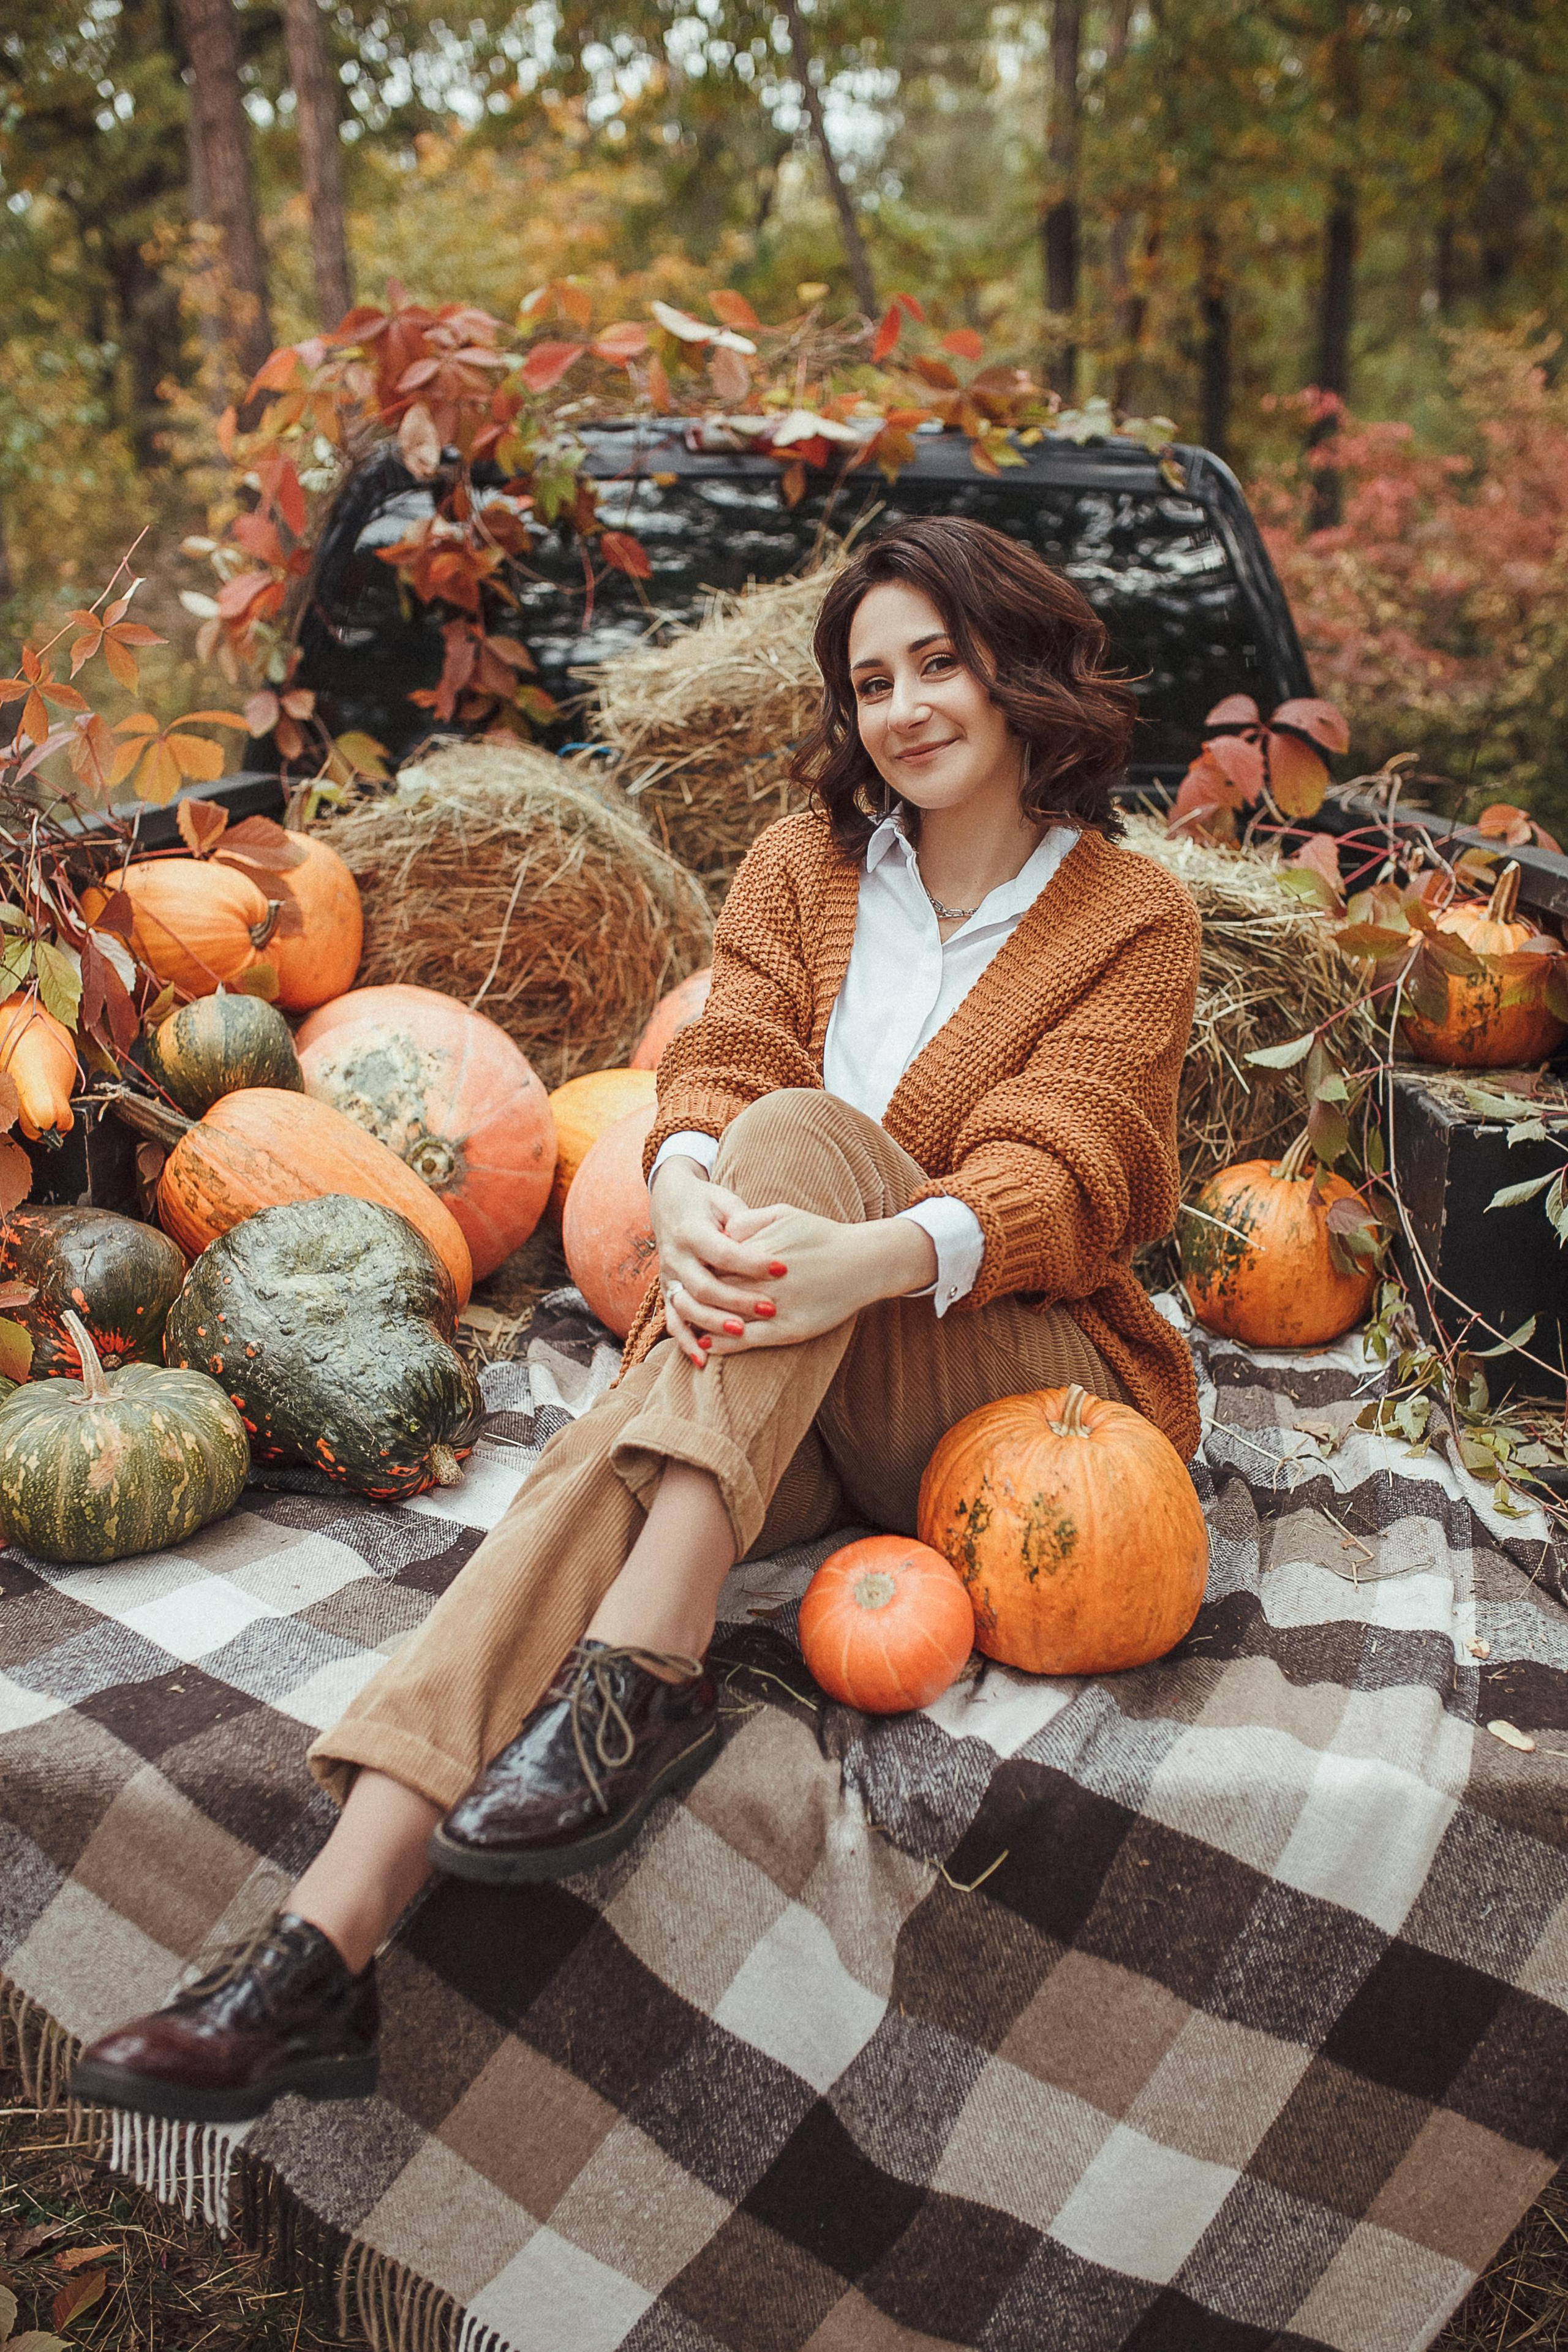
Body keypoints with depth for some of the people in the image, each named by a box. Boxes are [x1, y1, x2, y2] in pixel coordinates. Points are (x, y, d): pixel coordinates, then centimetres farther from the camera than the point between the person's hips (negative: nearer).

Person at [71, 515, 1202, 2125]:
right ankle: (323, 1948, -40)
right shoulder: (802, 869, 13)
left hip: (1025, 1382, -3)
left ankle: (638, 1675, -41)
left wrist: (870, 1257, -35)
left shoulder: (1132, 917, 3)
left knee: (803, 1130, -30)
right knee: (601, 1464, -30)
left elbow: (1059, 1173, -13)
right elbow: (715, 1072, -3)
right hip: (780, 1394, 3)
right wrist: (687, 1200, -29)